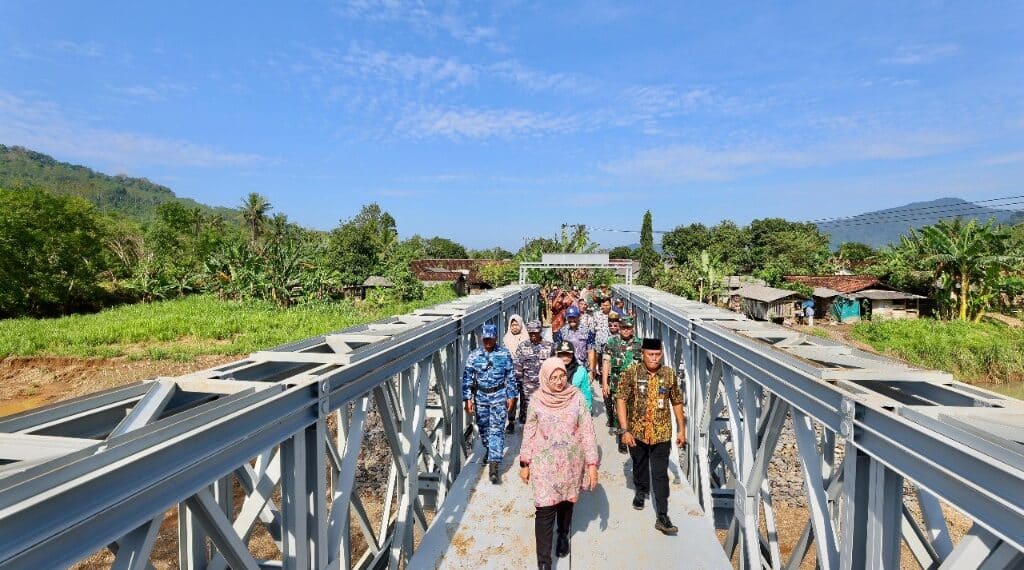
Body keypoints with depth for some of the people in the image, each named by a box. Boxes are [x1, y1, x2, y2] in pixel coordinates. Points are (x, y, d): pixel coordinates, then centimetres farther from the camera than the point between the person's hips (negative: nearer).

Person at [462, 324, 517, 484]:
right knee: (483, 428, 15)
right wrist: (468, 399, -6)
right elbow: (467, 377, -2)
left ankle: (494, 465, -8)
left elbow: (510, 376, 1)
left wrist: (511, 396, 1)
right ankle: (489, 451, 42)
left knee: (497, 429, -7)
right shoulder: (474, 355, -3)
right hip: (481, 396, 3)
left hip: (499, 396, -2)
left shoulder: (504, 354, -5)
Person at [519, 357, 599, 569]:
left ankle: (563, 536, 47)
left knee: (566, 502, 20)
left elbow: (587, 431, -6)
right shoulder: (537, 400, -9)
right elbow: (529, 433, -1)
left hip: (571, 462, 2)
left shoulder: (576, 397, -8)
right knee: (545, 509, -6)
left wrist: (592, 462, -9)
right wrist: (525, 464, 3)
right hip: (545, 463, -1)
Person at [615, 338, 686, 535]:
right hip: (637, 431, 0)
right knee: (639, 465, 22)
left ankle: (662, 517, 6)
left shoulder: (669, 374, -3)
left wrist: (681, 429, 8)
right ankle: (641, 491, 49)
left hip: (662, 433, 0)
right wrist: (625, 430, -17)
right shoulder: (631, 373, -11)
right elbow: (620, 400, -12)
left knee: (660, 475, 0)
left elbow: (677, 402, 7)